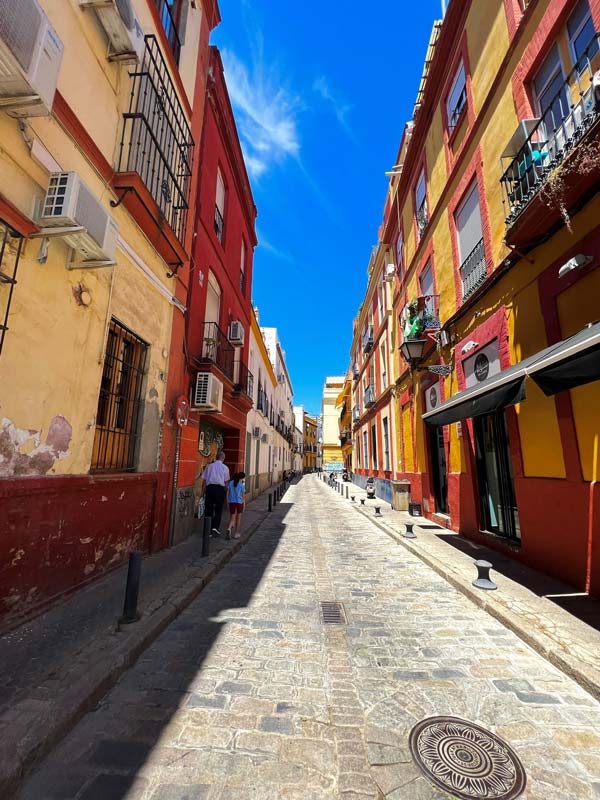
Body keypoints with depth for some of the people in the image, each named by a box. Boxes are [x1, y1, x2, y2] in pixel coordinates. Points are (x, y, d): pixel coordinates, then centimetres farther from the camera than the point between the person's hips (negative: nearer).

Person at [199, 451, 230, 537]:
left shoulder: (209, 466, 7)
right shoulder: (225, 468, 2)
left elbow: (204, 479, 6)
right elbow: (226, 481, 2)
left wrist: (205, 489, 12)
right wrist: (225, 490, 16)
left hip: (209, 488, 2)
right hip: (220, 488, -2)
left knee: (208, 509, 9)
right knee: (218, 510, 10)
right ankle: (215, 527, -3)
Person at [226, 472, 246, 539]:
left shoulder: (231, 483, 5)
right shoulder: (242, 484, -4)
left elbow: (227, 493, 6)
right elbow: (243, 495, -4)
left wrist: (228, 502, 13)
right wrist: (243, 504, 4)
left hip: (231, 502, 2)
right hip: (239, 502, -2)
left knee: (232, 518, 7)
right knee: (238, 518, 15)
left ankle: (229, 529, -22)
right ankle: (236, 534, 20)